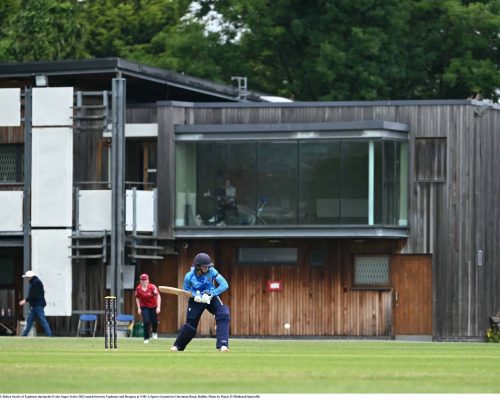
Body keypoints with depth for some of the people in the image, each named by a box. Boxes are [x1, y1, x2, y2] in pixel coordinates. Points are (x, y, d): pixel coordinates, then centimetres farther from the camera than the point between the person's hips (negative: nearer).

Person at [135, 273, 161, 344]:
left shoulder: (152, 287, -19)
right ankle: (146, 338, 0)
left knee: (154, 321, 6)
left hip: (153, 307, -1)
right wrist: (139, 308, 3)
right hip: (144, 307, 1)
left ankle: (154, 332, 42)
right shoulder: (138, 288, -9)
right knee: (146, 322, -12)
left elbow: (158, 296, -17)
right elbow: (137, 298, 6)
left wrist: (158, 307, -23)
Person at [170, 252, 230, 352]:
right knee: (191, 323, 0)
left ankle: (222, 345, -24)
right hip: (196, 300, 0)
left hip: (211, 298, 0)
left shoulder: (211, 271, -23)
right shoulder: (189, 276, -22)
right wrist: (195, 295, -24)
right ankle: (177, 346, 25)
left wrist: (211, 294, -33)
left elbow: (224, 285, -26)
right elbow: (186, 290, -4)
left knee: (224, 315, -23)